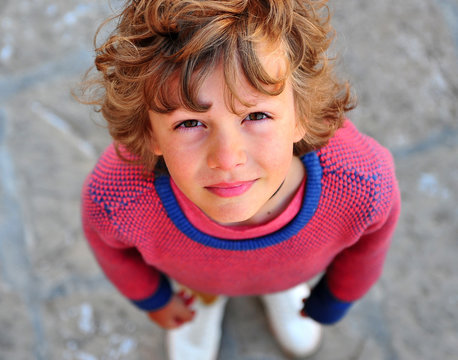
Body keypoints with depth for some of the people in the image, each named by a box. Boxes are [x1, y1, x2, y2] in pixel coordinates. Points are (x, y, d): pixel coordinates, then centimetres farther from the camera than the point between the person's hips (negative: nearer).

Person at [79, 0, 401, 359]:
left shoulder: (362, 186, -44)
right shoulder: (116, 196, -45)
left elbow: (368, 241, -15)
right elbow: (108, 243, -16)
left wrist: (331, 303, 4)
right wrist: (153, 298, 4)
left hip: (294, 274, 2)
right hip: (192, 275, -1)